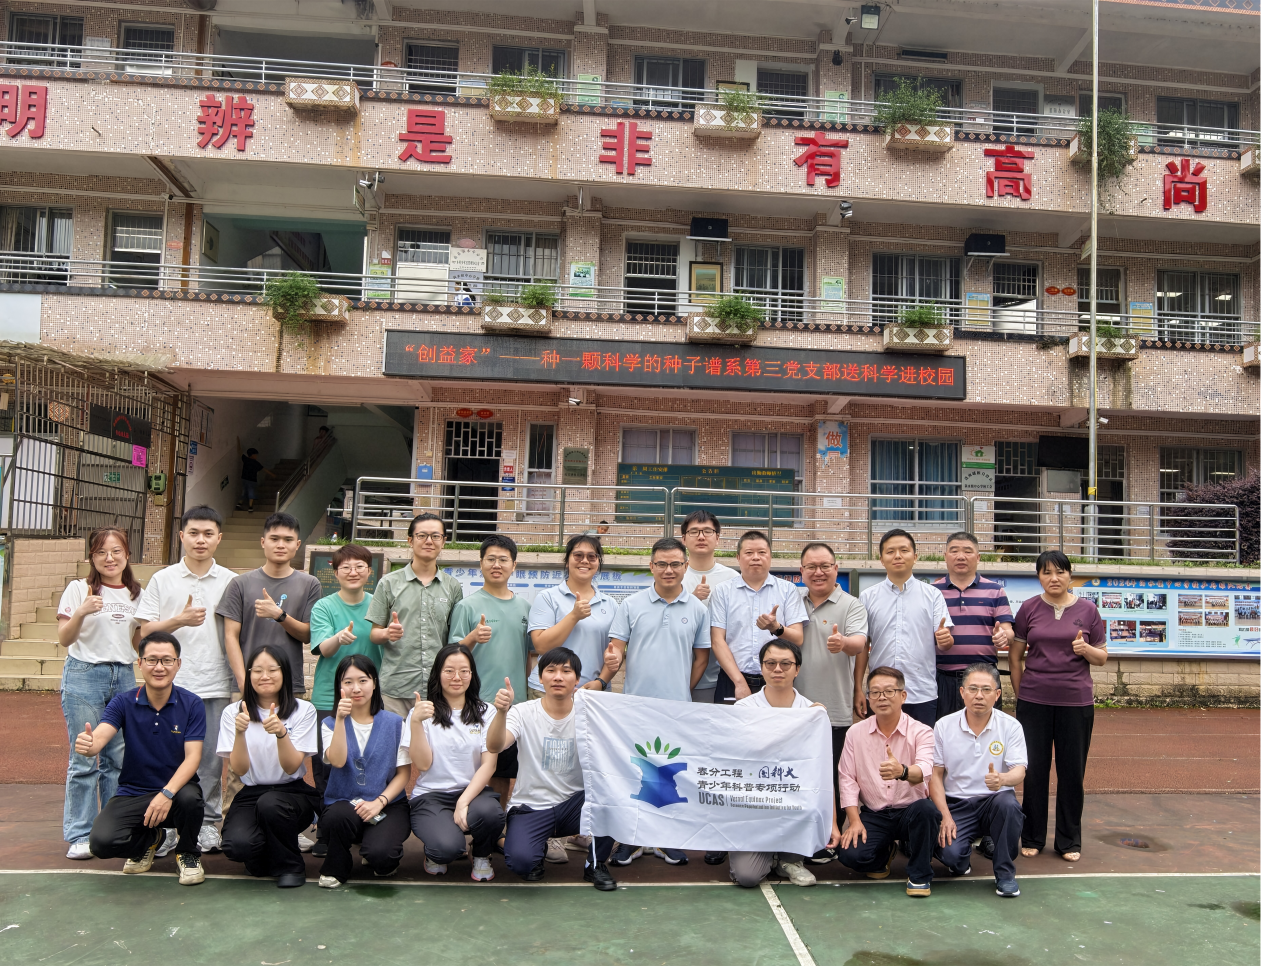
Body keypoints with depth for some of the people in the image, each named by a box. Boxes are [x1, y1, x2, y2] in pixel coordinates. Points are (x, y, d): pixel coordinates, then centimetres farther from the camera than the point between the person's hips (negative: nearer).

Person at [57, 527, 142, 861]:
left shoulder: (136, 594, 10)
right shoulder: (78, 589, -1)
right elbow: (64, 639, -5)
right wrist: (81, 613, -23)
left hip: (124, 676, 4)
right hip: (84, 674, -3)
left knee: (120, 757, 5)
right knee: (84, 759, -2)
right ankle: (79, 835, 7)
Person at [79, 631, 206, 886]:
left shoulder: (191, 705, -8)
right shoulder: (123, 703, -4)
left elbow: (193, 757, -15)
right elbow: (99, 738, -20)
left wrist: (167, 793, -32)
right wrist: (87, 744, -46)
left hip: (176, 788, -1)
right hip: (132, 792, 2)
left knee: (189, 797, -36)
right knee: (102, 841, -24)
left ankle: (187, 854, -1)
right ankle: (148, 840, 14)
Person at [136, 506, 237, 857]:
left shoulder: (231, 582, 6)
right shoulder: (162, 580, 5)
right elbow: (144, 630, 2)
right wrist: (180, 620, -15)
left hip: (215, 684, 0)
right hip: (172, 683, 0)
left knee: (212, 758, 6)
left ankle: (209, 824, 17)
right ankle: (165, 827, 16)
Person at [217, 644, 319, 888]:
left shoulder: (303, 710, -4)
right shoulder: (232, 713, 1)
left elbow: (291, 767, -12)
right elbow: (239, 769, -7)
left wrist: (281, 733, -31)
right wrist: (240, 732, -25)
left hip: (293, 792, -1)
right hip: (251, 794, 1)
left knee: (269, 804, -35)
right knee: (237, 845, -28)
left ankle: (290, 866, -6)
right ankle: (262, 858, 11)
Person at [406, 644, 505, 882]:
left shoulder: (485, 712, 7)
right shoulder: (423, 712, 4)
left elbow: (489, 764, -3)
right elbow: (423, 764, -6)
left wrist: (464, 802, -17)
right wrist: (415, 722, -20)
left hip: (473, 791, 2)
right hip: (431, 795, -1)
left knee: (490, 813, -33)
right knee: (448, 846, -31)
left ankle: (482, 856, 4)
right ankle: (435, 853, 10)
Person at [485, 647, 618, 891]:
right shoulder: (524, 713, -8)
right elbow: (494, 746, -25)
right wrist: (502, 712, -44)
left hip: (575, 804, 2)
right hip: (531, 807, -1)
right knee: (520, 860, -29)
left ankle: (596, 864, -2)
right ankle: (538, 851, 12)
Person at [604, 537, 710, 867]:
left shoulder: (698, 610, 4)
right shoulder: (631, 605, 2)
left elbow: (701, 657, 10)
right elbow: (617, 648, 0)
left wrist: (682, 691, 5)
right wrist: (613, 659, -23)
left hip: (678, 708, 1)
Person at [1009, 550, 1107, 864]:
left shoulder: (1087, 610, 3)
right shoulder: (1029, 609, 2)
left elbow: (1102, 657, 9)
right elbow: (1015, 656, 7)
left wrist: (1086, 649, -12)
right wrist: (1021, 694, 4)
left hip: (1076, 701, 0)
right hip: (1034, 702, 0)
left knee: (1072, 771, 7)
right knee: (1034, 770, 6)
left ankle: (1069, 841, 21)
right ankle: (1032, 838, 19)